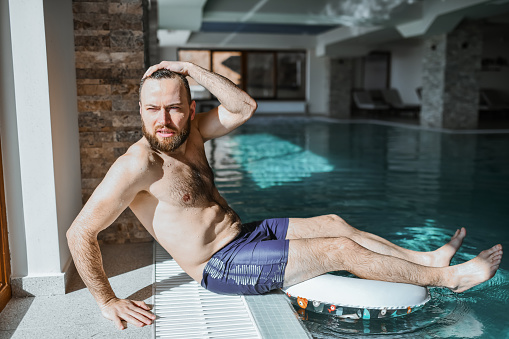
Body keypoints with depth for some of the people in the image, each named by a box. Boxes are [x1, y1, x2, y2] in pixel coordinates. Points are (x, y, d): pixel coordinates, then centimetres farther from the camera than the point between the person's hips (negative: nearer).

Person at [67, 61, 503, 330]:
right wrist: (108, 301, -19)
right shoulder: (138, 163, -22)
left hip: (244, 233, 9)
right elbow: (80, 232, -22)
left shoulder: (190, 132, 1)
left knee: (334, 224, 10)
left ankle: (426, 258, 26)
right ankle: (445, 277, 11)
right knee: (341, 250, -7)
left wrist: (190, 68, -9)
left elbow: (245, 107, -2)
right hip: (223, 266, -8)